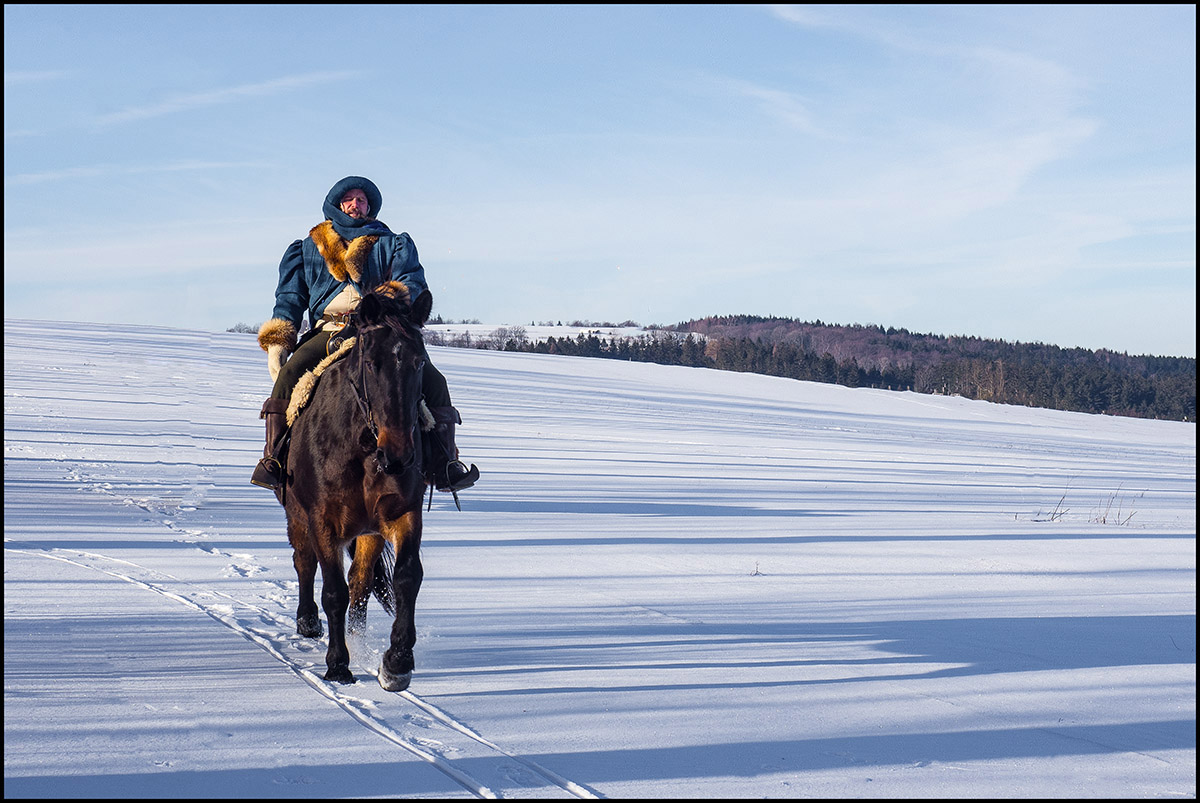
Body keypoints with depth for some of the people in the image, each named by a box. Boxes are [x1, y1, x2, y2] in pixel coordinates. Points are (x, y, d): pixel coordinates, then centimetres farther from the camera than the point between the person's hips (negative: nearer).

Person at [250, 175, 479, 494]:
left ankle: (443, 463, -16)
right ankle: (274, 457, -24)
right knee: (290, 372, -29)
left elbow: (411, 279, 3)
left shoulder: (393, 244, 19)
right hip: (329, 329, 0)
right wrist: (276, 342, 2)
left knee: (432, 381, -21)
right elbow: (290, 297, 18)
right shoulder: (307, 249, 22)